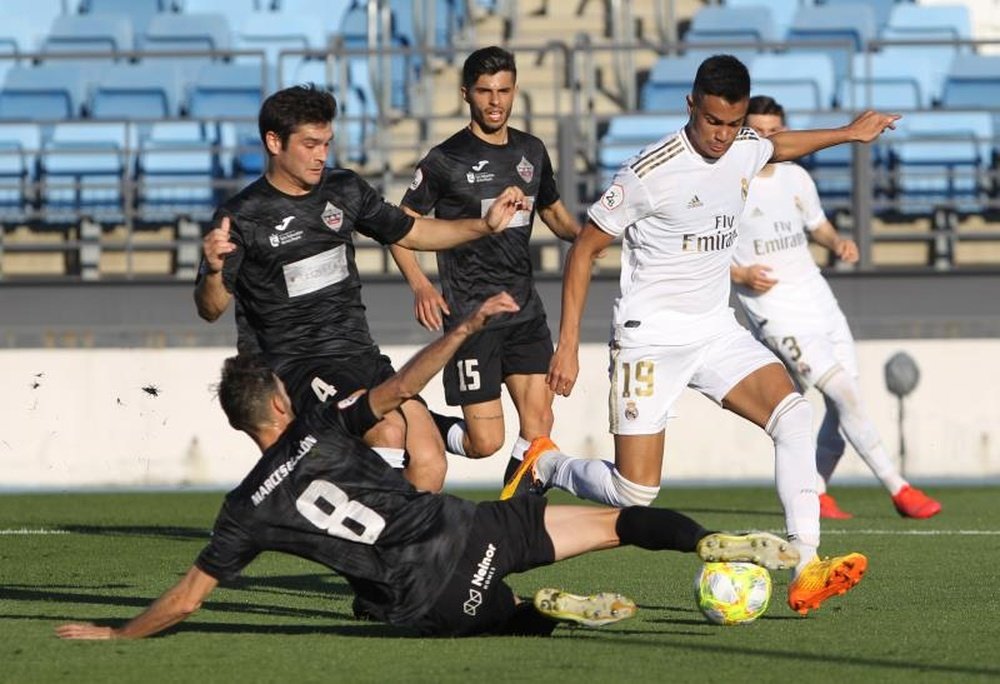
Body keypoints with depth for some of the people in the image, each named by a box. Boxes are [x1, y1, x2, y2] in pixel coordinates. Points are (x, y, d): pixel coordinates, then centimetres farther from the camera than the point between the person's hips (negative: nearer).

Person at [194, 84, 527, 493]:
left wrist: (486, 225, 13)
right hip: (295, 365, -6)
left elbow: (411, 233, 24)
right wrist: (214, 271, -30)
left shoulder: (345, 190, 10)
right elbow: (210, 309, -8)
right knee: (387, 430, -30)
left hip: (359, 353, 6)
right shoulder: (244, 217, -7)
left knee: (430, 465, -10)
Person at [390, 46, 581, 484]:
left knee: (539, 424, -2)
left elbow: (554, 214, 25)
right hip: (471, 314, -5)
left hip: (525, 308, 5)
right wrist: (420, 286, -19)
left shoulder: (532, 152, 10)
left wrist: (582, 234, 2)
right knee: (485, 442, -8)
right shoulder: (446, 160, -7)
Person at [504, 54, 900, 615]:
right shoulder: (652, 173, -18)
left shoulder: (746, 150, 1)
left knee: (795, 415, -20)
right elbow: (584, 250, -9)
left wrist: (848, 133, 36)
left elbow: (779, 146, 30)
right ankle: (545, 466, 25)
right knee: (635, 495, -6)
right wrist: (569, 346, -11)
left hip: (718, 332, 6)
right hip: (652, 337, -6)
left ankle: (806, 571, -26)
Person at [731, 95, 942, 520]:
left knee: (842, 406, 1)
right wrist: (738, 274, -18)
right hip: (774, 311, -7)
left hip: (818, 303, 7)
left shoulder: (796, 178, 10)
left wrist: (838, 243, 3)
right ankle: (898, 490, -14)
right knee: (844, 393, -16)